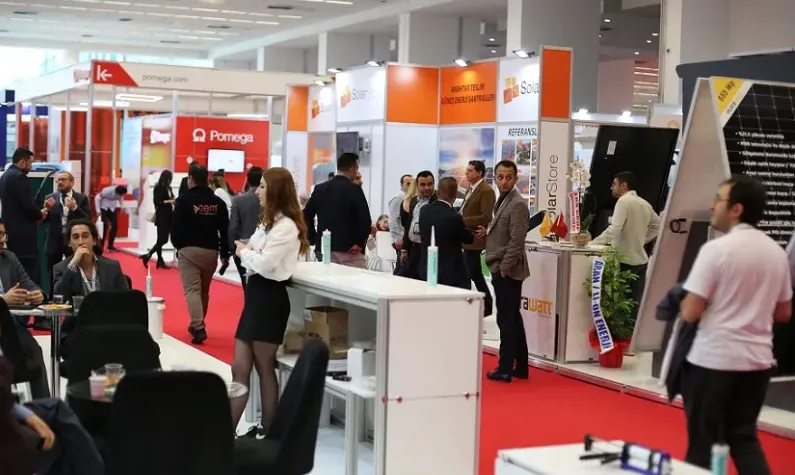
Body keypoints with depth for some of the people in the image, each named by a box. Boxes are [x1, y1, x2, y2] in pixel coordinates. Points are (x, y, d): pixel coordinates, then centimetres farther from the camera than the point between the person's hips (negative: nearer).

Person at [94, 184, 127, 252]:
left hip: (112, 208, 5)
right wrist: (98, 210, -23)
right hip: (103, 208, -5)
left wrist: (121, 206, -9)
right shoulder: (107, 191, -31)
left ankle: (110, 245, 9)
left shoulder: (121, 192, -19)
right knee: (104, 226, -14)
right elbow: (97, 198, -19)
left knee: (115, 226, -4)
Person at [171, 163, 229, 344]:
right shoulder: (218, 202, 6)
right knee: (204, 290, 18)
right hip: (211, 251, 5)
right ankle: (197, 324, 30)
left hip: (189, 250, -5)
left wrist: (178, 245, 11)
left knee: (192, 289, -5)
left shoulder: (184, 200, -8)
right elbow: (225, 231, 6)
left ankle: (198, 328, -18)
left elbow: (177, 228, -8)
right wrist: (225, 254, 13)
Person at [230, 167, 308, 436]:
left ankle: (268, 431, 13)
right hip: (256, 294, 9)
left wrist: (244, 251, -6)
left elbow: (264, 264, -22)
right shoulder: (269, 222, 17)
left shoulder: (286, 226, -16)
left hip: (269, 297, -9)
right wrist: (246, 252, -4)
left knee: (265, 368, 1)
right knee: (240, 368, 7)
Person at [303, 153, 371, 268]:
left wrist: (314, 239, 10)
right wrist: (360, 243, -8)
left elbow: (306, 216, 7)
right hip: (348, 249, -5)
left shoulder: (320, 189, 7)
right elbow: (365, 220, -17)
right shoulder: (354, 189, -8)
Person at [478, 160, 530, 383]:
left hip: (507, 271, -10)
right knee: (513, 319, 13)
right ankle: (520, 367, 20)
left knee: (506, 319, -4)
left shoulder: (517, 204, -15)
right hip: (501, 270, 10)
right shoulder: (503, 200, 14)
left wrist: (503, 269, -18)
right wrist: (488, 232, 4)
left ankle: (505, 369, 1)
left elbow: (516, 241, -20)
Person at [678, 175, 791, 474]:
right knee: (744, 437, 17)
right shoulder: (776, 252, 6)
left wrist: (682, 302, 5)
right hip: (758, 360, 6)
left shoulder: (716, 249, -14)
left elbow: (690, 313, -16)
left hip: (713, 359, -6)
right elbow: (783, 313, 15)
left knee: (704, 442, 7)